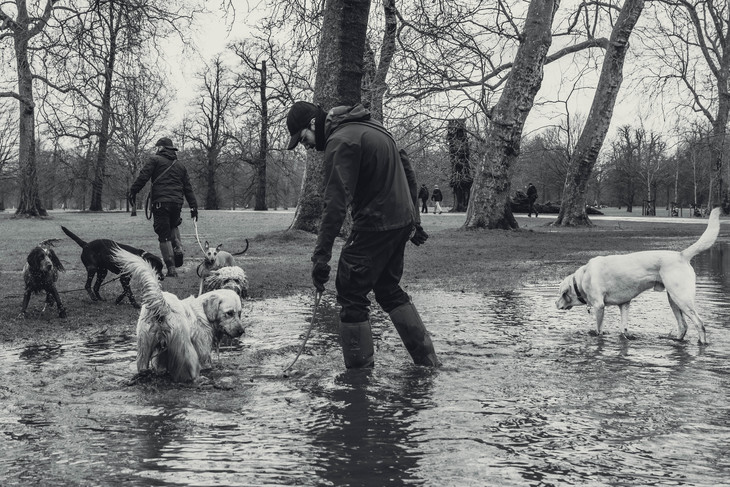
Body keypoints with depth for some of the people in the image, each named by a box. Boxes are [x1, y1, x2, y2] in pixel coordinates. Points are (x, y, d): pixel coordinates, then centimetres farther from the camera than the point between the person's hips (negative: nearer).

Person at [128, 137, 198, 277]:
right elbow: (188, 188, 18)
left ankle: (171, 268, -3)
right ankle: (178, 248, 6)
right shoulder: (180, 165, 19)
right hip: (177, 203, 5)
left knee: (164, 236, 0)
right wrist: (193, 207, 19)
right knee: (173, 226, 31)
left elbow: (143, 177, -8)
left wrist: (133, 191, -1)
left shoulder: (155, 160, 3)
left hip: (160, 202, -5)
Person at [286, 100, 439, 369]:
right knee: (389, 289, 21)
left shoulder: (340, 141, -15)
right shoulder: (371, 125, 14)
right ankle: (428, 361, 25)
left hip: (374, 226, -9)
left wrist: (321, 255, -26)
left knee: (351, 295, -1)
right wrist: (414, 219, 24)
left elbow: (336, 203, -25)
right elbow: (407, 169, 20)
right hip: (402, 221, 10)